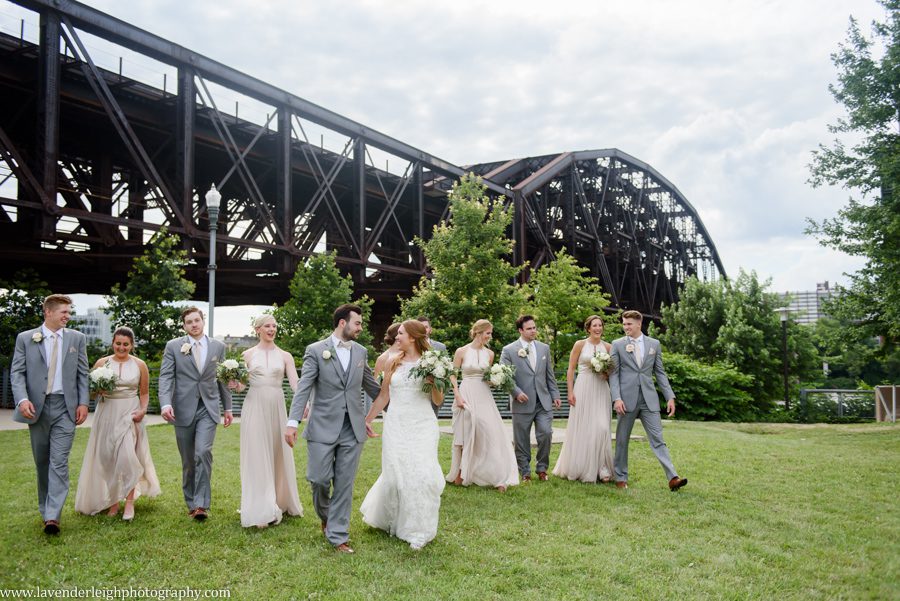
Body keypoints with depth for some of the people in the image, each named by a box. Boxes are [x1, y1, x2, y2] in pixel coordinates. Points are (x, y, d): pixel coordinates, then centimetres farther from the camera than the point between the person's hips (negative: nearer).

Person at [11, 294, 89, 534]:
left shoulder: (76, 338, 6)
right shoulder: (25, 338, 3)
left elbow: (82, 373, 7)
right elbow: (17, 372, -1)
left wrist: (83, 402, -2)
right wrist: (22, 399, -16)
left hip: (65, 407, -1)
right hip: (37, 407, 1)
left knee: (59, 462, -9)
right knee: (41, 461, 12)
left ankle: (52, 516, -12)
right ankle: (45, 510, 25)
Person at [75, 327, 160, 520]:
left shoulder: (139, 365, 3)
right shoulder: (102, 363, 3)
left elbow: (144, 393, 10)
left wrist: (143, 410, -6)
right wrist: (98, 390, -12)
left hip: (130, 414, -2)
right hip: (107, 415, 2)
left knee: (127, 455, -13)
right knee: (107, 458, 4)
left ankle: (129, 502, -4)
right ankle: (112, 501, 16)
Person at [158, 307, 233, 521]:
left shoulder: (218, 347, 8)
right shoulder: (173, 346, 3)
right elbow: (166, 376, -4)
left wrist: (228, 407, 13)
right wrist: (166, 403, -18)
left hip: (208, 409, 0)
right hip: (183, 410, 0)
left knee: (203, 452, -17)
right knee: (188, 461, 7)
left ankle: (201, 503, -12)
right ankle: (191, 503, 21)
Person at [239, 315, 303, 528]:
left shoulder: (285, 356, 6)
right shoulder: (248, 354, 6)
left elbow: (295, 383, -4)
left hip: (276, 408, 1)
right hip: (254, 408, -1)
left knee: (278, 456, 9)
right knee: (257, 457, -4)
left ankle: (279, 502, 25)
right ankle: (262, 511, -1)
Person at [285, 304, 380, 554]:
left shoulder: (361, 351, 9)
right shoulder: (316, 350, -3)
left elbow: (371, 386, 20)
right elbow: (303, 388, -8)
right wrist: (293, 422, -16)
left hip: (353, 428, 3)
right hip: (323, 427, -3)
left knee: (344, 484, 4)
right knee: (319, 479, 0)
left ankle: (338, 535, 14)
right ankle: (325, 515, 32)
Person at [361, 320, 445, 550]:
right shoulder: (394, 363, 7)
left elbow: (438, 401, 2)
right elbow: (383, 395, 14)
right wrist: (367, 419, 14)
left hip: (422, 425, -2)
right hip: (396, 425, 2)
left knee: (421, 474, -7)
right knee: (396, 474, 3)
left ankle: (418, 529, 11)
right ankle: (391, 520, 31)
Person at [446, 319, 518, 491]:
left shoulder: (489, 353, 7)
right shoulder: (462, 351, -4)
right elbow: (453, 376, -1)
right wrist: (457, 396, -11)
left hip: (484, 396, 3)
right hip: (466, 395, -3)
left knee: (492, 433, -7)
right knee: (465, 435, 4)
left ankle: (497, 477, -4)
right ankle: (461, 473, 20)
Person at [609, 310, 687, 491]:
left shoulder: (654, 344, 9)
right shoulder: (617, 345, 3)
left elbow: (660, 372, 11)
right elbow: (614, 374, -1)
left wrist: (670, 396, 5)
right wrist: (617, 398, -12)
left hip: (649, 399, 1)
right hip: (626, 399, -1)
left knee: (657, 439, -3)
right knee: (622, 440, 6)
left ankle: (673, 478, -6)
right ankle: (621, 477, 18)